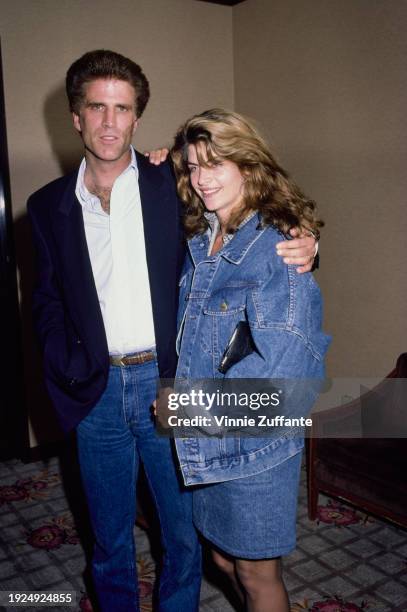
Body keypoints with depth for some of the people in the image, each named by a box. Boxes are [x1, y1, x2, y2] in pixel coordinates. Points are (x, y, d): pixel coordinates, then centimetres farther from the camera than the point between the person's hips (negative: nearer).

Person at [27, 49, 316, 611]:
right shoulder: (48, 205, 6)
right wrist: (68, 375, -2)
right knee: (110, 541, 17)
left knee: (185, 533, 13)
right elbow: (48, 302, 12)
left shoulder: (172, 184, 0)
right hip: (97, 394, 2)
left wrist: (296, 248, -16)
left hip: (169, 382, -1)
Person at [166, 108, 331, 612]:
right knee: (224, 558, 23)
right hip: (202, 441, 7)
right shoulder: (198, 243, 4)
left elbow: (276, 367, -24)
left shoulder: (277, 250, -19)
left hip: (252, 443, -7)